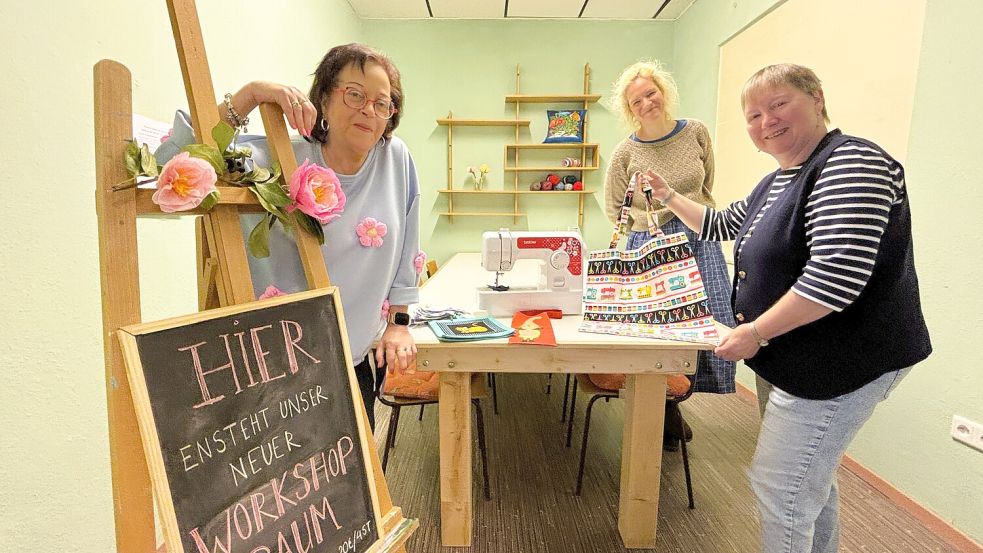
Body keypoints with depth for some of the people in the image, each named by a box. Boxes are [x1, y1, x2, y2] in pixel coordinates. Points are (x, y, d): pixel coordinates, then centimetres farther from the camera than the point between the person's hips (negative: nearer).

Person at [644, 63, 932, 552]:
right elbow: (721, 225, 27)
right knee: (810, 478, 24)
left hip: (838, 362, -10)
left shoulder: (850, 163, -19)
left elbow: (837, 272, -30)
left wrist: (755, 332, -24)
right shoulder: (776, 183, 12)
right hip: (790, 359, 10)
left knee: (778, 486, -4)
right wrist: (669, 197, 20)